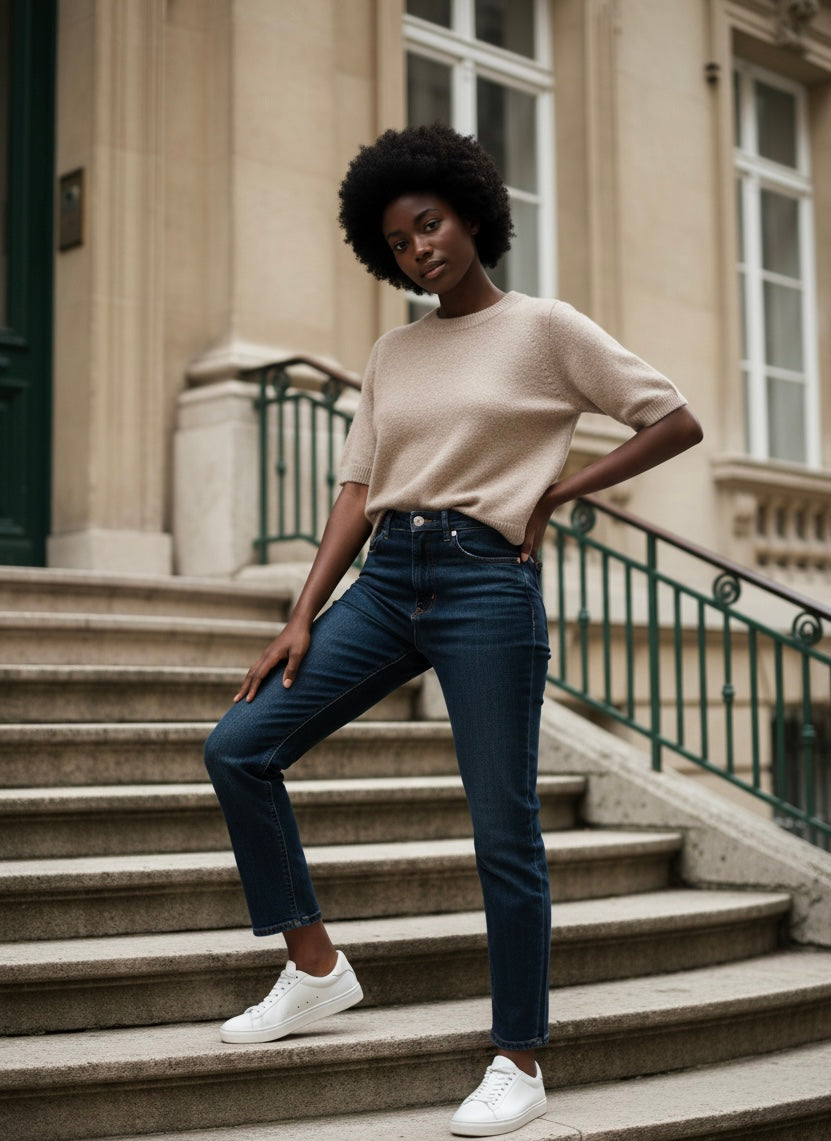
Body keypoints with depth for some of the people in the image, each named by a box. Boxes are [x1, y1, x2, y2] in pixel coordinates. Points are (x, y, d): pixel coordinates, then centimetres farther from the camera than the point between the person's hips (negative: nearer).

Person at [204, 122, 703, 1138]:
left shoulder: (544, 329, 0)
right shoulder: (393, 353, 14)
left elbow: (677, 421, 0)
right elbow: (358, 491, 11)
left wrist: (555, 493, -3)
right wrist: (302, 618, 2)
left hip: (485, 583, -6)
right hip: (386, 578, 6)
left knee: (502, 831, -2)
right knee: (238, 748, -2)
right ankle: (314, 969, 10)